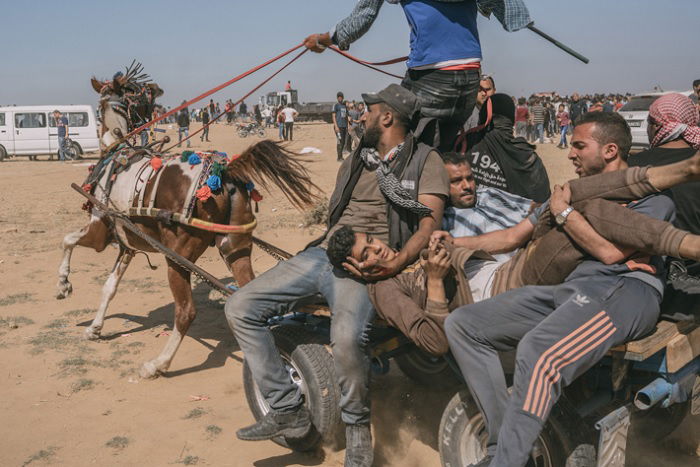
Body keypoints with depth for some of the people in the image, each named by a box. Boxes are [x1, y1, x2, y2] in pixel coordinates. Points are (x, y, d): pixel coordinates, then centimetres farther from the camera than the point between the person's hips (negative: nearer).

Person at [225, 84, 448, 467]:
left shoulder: (425, 161, 4)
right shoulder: (356, 161, 25)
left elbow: (428, 224, -7)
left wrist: (394, 265, -25)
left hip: (366, 265, -7)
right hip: (323, 252, 7)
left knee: (347, 338, -37)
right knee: (241, 308, -5)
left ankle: (357, 428, -7)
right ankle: (288, 410, 1)